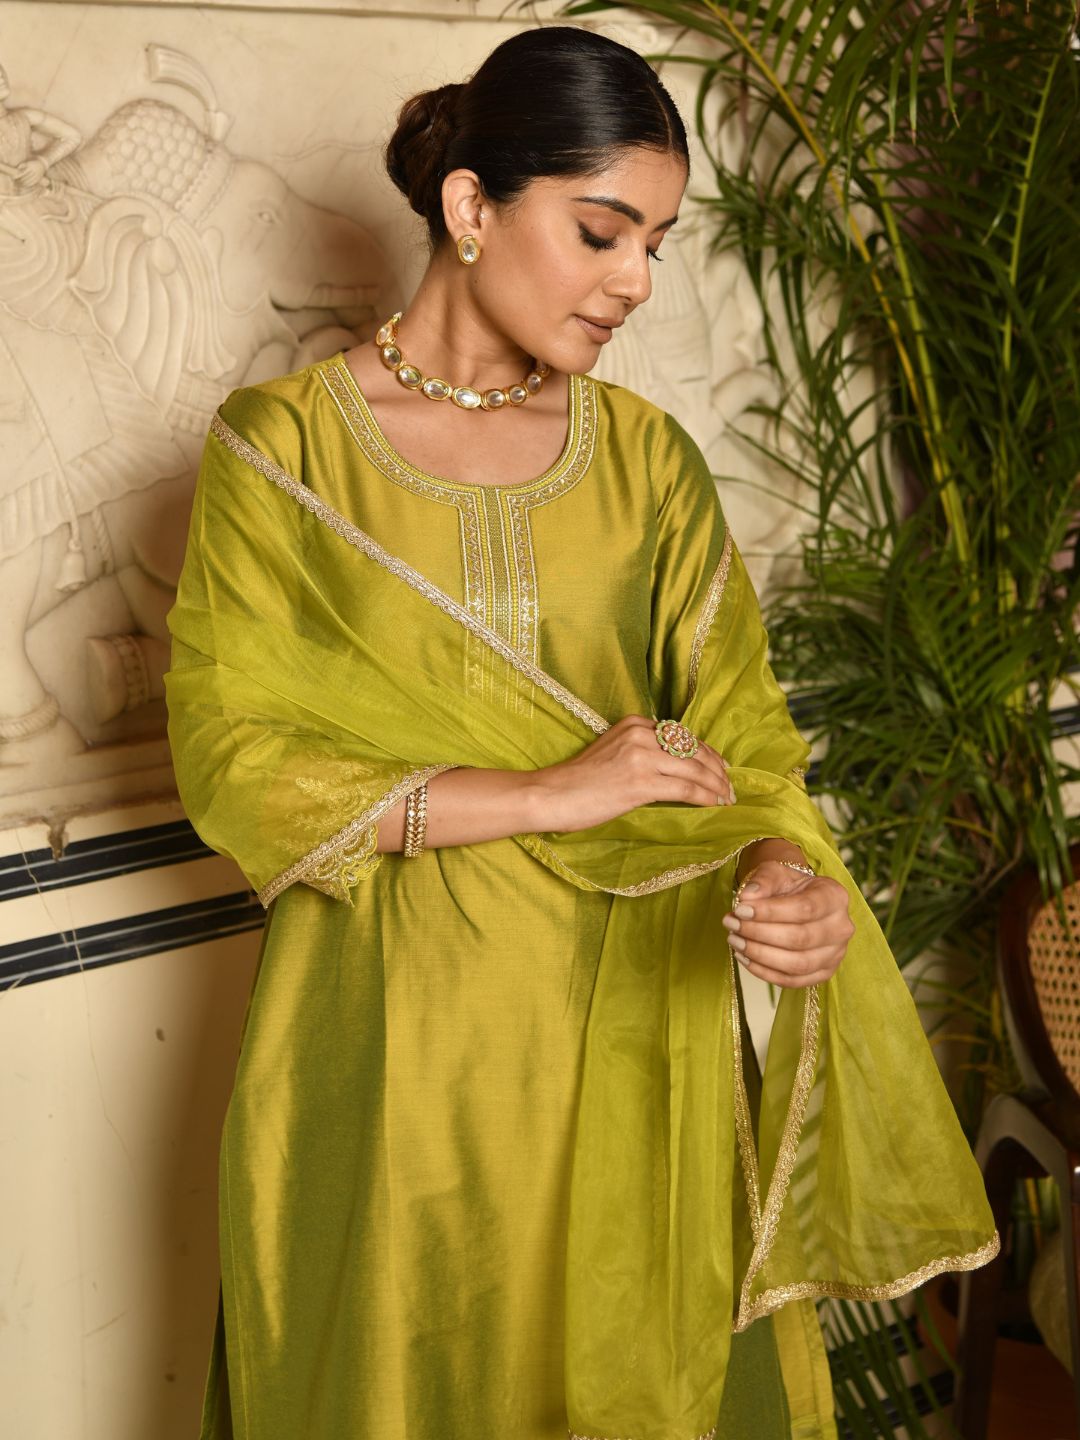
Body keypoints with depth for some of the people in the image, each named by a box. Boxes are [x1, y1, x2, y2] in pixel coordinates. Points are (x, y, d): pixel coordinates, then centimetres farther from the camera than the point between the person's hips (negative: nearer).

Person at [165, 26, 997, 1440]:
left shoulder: (646, 456, 5)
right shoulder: (283, 444, -5)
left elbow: (738, 720, 1)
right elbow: (229, 760, -11)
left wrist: (787, 870, -22)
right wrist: (547, 795, -17)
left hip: (629, 1022, 3)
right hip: (391, 1042, -2)